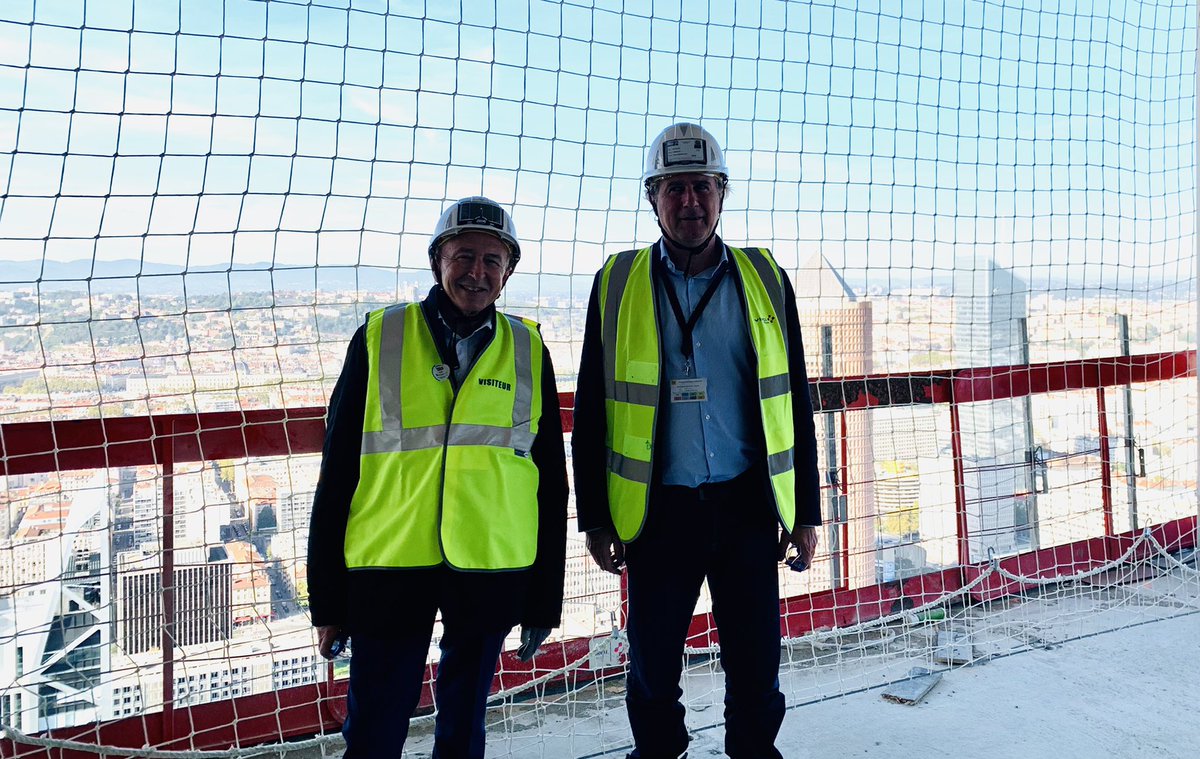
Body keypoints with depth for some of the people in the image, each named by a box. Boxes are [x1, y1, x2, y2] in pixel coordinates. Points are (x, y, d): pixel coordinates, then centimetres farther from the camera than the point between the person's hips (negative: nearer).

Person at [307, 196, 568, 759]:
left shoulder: (528, 351, 4)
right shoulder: (378, 339, 1)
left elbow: (551, 484, 7)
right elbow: (336, 473, 2)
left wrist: (545, 601, 7)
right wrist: (327, 600, 2)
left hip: (492, 573, 1)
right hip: (388, 569, -1)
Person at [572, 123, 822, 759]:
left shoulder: (766, 281, 6)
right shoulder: (617, 284, 3)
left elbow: (796, 405, 8)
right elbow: (591, 411, 5)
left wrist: (806, 512, 6)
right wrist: (594, 516, 2)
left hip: (747, 508, 1)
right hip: (659, 511, 0)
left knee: (757, 668, 8)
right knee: (652, 667, 11)